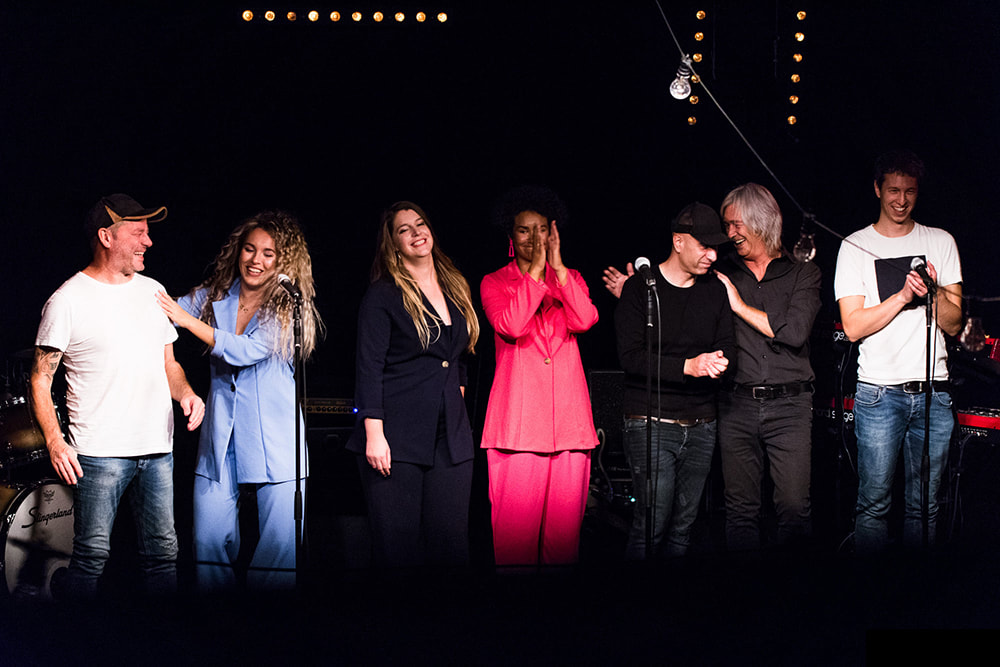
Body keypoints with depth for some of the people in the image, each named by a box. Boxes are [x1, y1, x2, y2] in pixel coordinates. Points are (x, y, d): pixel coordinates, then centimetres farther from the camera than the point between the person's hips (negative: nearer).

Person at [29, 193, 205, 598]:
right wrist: (54, 441, -17)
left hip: (158, 449, 6)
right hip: (99, 453, -5)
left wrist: (186, 393, 1)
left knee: (163, 551, 7)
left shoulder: (153, 292, 14)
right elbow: (41, 379, -4)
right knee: (92, 554, -5)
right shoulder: (68, 301, -4)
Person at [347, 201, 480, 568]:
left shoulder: (456, 289, 15)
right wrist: (374, 434, -15)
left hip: (450, 437, 5)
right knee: (398, 542, -3)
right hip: (396, 438, -5)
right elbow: (369, 368, -7)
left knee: (451, 540, 3)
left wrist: (457, 390, 14)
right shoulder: (383, 294, -1)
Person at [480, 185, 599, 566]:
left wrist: (557, 266, -9)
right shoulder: (495, 283, 10)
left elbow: (585, 320, -4)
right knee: (516, 525, -7)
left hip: (568, 417, 3)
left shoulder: (570, 279, 18)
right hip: (519, 418, -3)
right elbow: (510, 326, -11)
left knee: (564, 526, 2)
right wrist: (535, 270, -8)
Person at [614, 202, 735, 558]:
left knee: (683, 523, 4)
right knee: (652, 522, -11)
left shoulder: (715, 291, 13)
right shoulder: (640, 288, -3)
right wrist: (688, 366, -22)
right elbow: (630, 356, -11)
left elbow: (728, 347, 13)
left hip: (701, 427, 5)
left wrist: (717, 362, -12)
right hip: (652, 423, -5)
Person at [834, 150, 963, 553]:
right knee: (874, 503, -1)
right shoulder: (855, 246, 4)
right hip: (879, 392, -2)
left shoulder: (941, 243, 10)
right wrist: (903, 295, -15)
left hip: (932, 393, 2)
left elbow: (953, 325, 7)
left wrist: (934, 291, -12)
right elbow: (853, 327, -5)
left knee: (925, 505, 5)